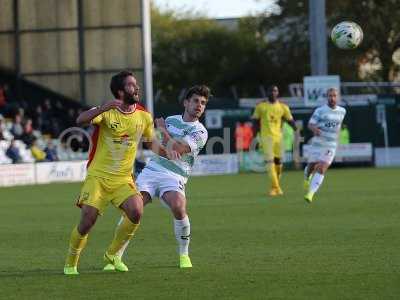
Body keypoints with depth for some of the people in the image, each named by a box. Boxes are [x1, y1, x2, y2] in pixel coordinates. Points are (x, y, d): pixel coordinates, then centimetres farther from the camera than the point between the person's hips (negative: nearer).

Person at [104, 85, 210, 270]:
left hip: (174, 176, -4)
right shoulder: (171, 120, 16)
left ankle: (184, 255, -8)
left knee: (178, 207, -31)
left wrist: (163, 130, -3)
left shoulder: (200, 132, -2)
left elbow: (175, 150, -13)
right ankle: (115, 258, -9)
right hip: (152, 169, 4)